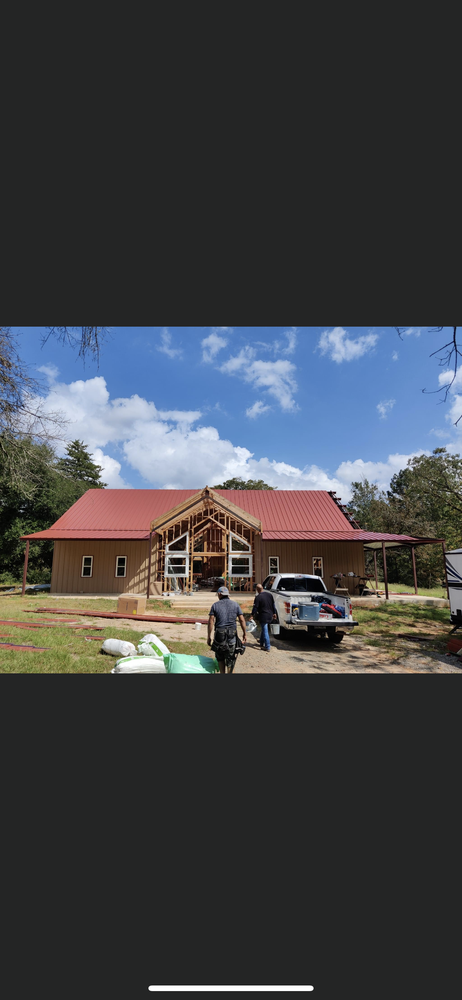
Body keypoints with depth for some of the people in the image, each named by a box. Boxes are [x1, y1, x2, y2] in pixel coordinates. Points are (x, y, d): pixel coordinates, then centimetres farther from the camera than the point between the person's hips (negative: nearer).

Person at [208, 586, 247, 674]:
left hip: (219, 634, -1)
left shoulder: (215, 605, 1)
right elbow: (242, 620, 1)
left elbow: (211, 621, -5)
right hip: (232, 634, 1)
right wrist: (244, 633, 8)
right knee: (231, 657, 11)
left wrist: (209, 636, -1)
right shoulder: (235, 604, 5)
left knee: (220, 657, 16)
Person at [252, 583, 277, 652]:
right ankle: (261, 643, 36)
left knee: (265, 631, -1)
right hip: (270, 615, 7)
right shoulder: (269, 594, 3)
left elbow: (255, 607, -14)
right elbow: (273, 605, 12)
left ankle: (268, 647, 0)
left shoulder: (258, 597, -17)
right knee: (264, 629, 22)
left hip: (263, 616, -7)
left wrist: (252, 615, -3)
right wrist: (274, 613, 21)